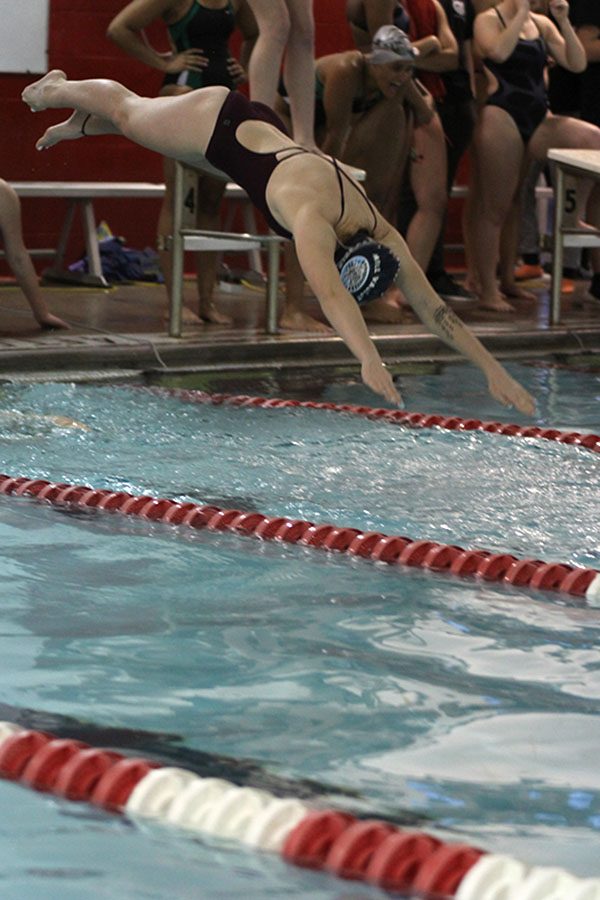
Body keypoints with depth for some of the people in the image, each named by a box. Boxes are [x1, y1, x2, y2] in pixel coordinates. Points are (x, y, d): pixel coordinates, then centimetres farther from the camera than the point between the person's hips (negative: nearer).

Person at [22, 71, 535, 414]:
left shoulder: (385, 239, -27)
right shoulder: (314, 221, -46)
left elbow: (435, 310, -24)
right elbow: (330, 297, -61)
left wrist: (493, 369, -31)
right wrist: (369, 361, -74)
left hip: (264, 132, 5)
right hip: (220, 126, -5)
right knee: (126, 110, 25)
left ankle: (75, 126, 60)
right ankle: (56, 89, 55)